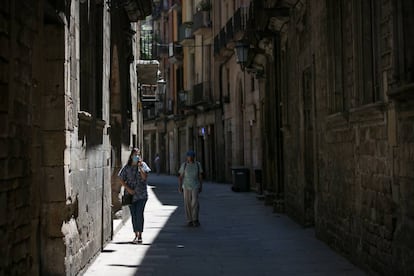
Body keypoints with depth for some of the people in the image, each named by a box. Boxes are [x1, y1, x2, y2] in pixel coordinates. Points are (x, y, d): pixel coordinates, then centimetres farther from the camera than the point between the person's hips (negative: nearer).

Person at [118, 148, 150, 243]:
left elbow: (144, 177, -9)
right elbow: (122, 180, 6)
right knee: (133, 215, 6)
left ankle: (140, 235, -7)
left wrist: (140, 167, -16)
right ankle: (136, 235, 15)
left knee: (139, 214, -9)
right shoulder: (127, 167, 4)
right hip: (131, 194, 2)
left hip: (141, 194, -2)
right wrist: (128, 189, -6)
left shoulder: (143, 165, 2)